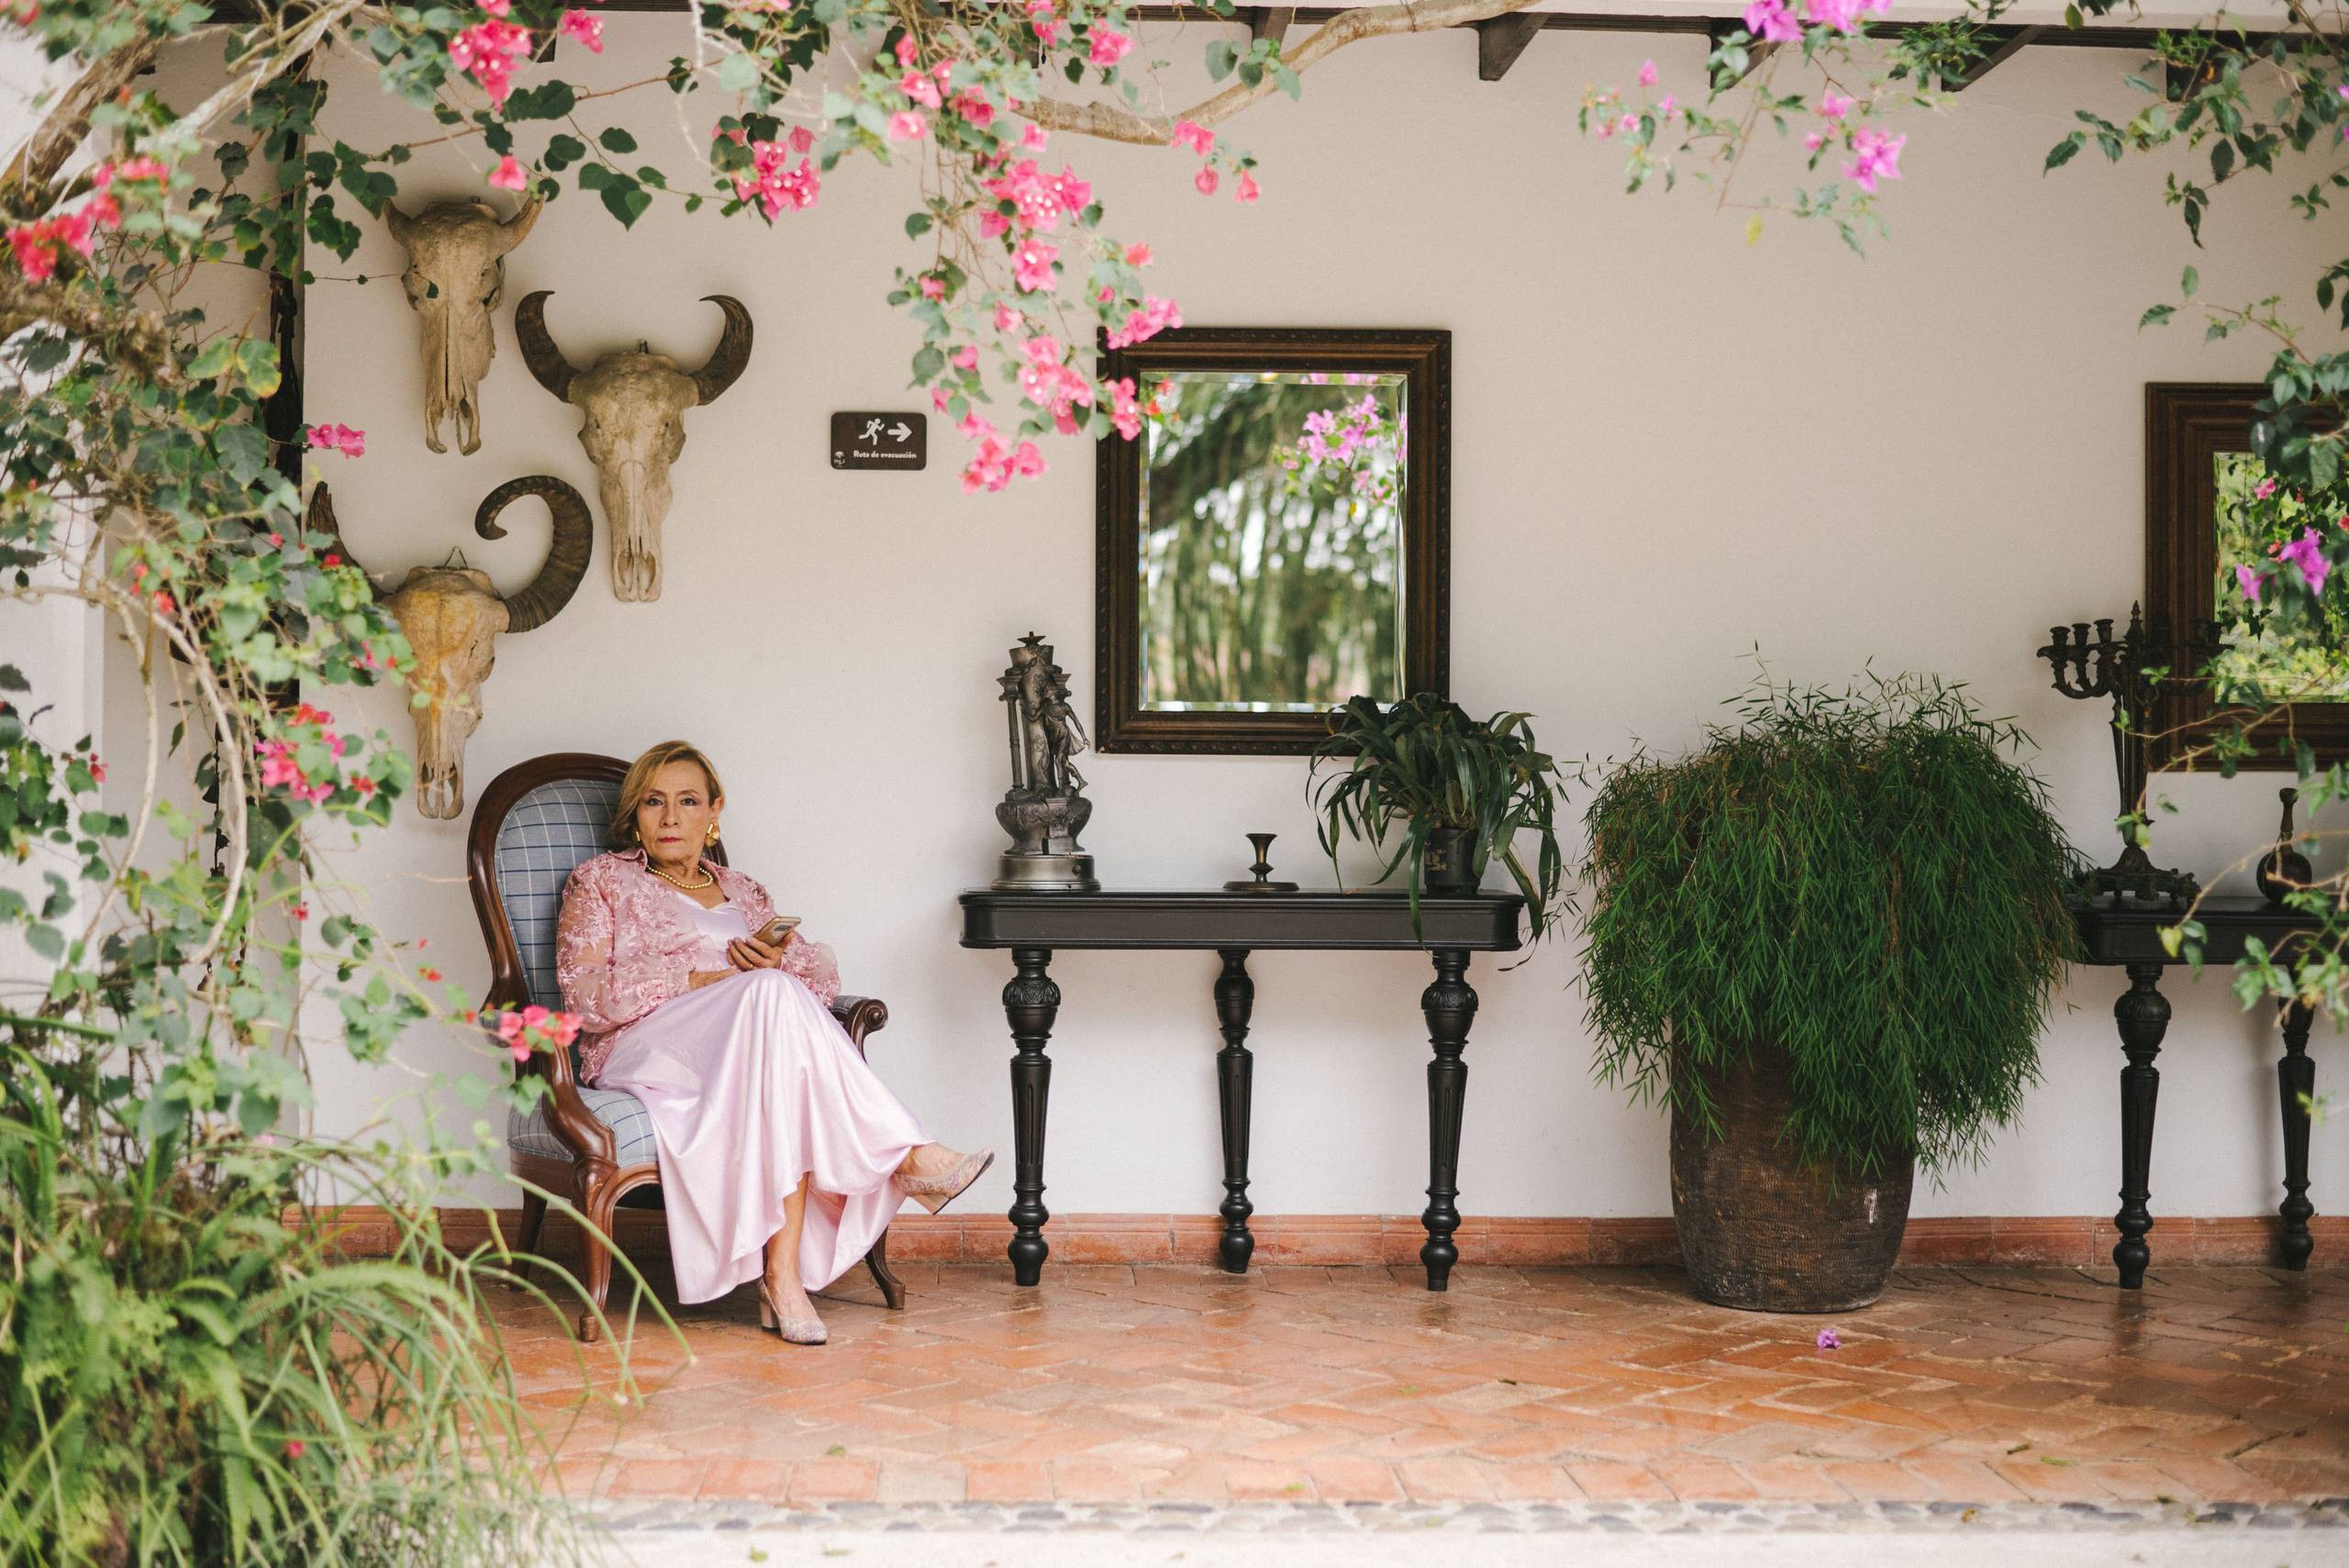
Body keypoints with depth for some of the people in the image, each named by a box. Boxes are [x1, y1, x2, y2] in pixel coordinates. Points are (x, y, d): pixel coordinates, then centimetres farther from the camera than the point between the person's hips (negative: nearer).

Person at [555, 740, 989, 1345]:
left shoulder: (745, 895, 29)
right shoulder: (600, 881, 18)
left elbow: (823, 973, 16)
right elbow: (585, 994, 1)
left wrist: (776, 963, -8)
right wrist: (700, 978, -9)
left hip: (753, 1040, 3)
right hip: (644, 1055, -3)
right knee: (774, 995, -34)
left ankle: (783, 1271, -45)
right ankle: (907, 1156, -35)